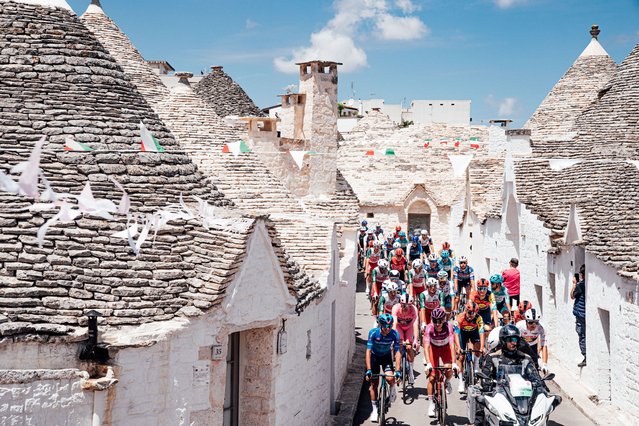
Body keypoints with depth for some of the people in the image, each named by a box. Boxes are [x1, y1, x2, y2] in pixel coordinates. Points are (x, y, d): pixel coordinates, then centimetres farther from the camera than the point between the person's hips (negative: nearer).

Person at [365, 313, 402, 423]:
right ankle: (375, 409, 13)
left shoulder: (394, 334, -26)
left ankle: (393, 389, 11)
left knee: (390, 378, -25)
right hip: (375, 357, 0)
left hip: (386, 357, 0)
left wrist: (397, 371, -31)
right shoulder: (373, 333, -28)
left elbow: (397, 353, -25)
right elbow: (368, 351, -28)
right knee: (374, 384, -2)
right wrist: (368, 370, -34)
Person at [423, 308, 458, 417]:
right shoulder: (429, 328, -31)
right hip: (434, 349, 0)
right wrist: (428, 363, -47)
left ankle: (447, 382, 10)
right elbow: (426, 347, -35)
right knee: (432, 377, -9)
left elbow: (452, 345, -37)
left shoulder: (449, 326, -31)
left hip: (445, 348, 0)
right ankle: (431, 404, 1)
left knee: (449, 370, -25)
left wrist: (454, 363, -46)